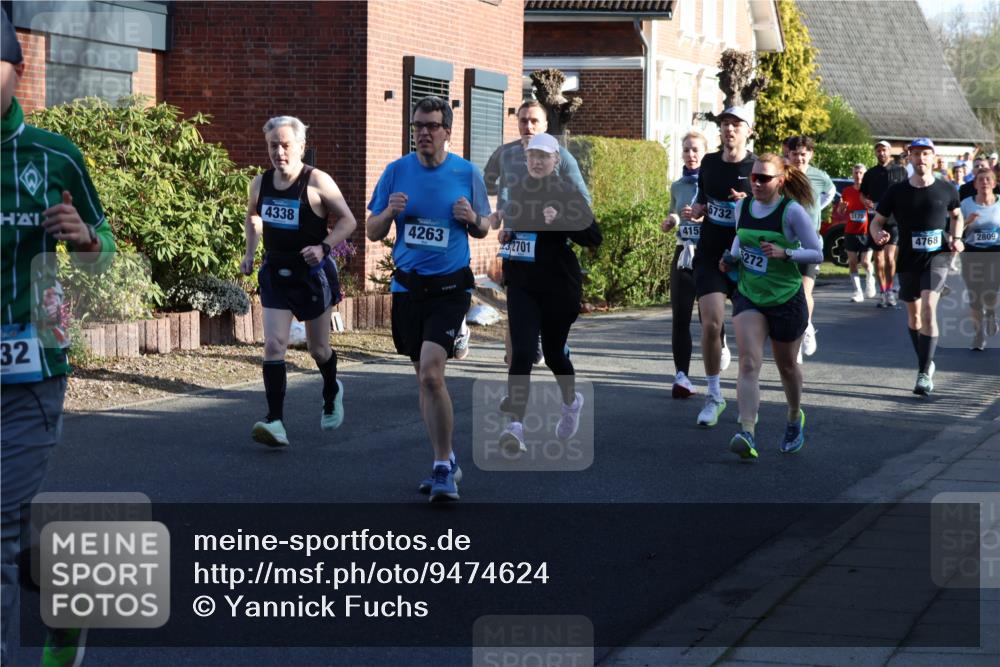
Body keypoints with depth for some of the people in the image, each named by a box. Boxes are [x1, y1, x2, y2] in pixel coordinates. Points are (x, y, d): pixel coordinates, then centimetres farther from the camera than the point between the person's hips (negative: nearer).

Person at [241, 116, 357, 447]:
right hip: (275, 273, 3)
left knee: (318, 348, 13)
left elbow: (348, 221, -10)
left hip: (311, 273, -3)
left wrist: (323, 247, -24)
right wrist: (250, 253, 12)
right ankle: (275, 423, -18)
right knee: (273, 345, -12)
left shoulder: (317, 182, -14)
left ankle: (332, 395, 45)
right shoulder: (261, 183, 1)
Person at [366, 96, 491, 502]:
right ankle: (446, 464, 26)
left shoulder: (467, 173, -1)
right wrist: (389, 212, -14)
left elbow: (483, 229, 10)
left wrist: (473, 219, -13)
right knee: (425, 378, 12)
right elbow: (372, 233, 7)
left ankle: (443, 467, -8)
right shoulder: (396, 172, 3)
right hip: (407, 287, 4)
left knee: (430, 374, -18)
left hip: (449, 288, -3)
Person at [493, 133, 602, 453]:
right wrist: (505, 231, 7)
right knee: (521, 354, -13)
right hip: (521, 285, 3)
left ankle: (571, 402, 43)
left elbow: (593, 237, -14)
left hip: (559, 286, -3)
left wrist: (560, 220, -27)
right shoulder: (516, 190, 9)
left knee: (554, 353, 12)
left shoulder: (568, 192, -7)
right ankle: (516, 427, -19)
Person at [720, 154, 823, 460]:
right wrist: (731, 257, 4)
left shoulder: (792, 211, -13)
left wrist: (784, 252, -27)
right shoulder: (744, 207, 2)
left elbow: (817, 253, -12)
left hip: (786, 299, -3)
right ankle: (747, 434, -27)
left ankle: (795, 418, 44)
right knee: (748, 363, -16)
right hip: (748, 297, 3)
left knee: (787, 366, 15)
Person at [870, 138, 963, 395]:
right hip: (908, 261, 2)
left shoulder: (946, 190, 0)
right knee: (913, 314, 13)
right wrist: (877, 233, -18)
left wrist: (956, 238, 1)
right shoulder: (896, 192, -1)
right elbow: (877, 221, 5)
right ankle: (925, 362, 35)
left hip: (936, 258, -2)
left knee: (928, 308, -20)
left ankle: (925, 374, -18)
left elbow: (956, 215, 19)